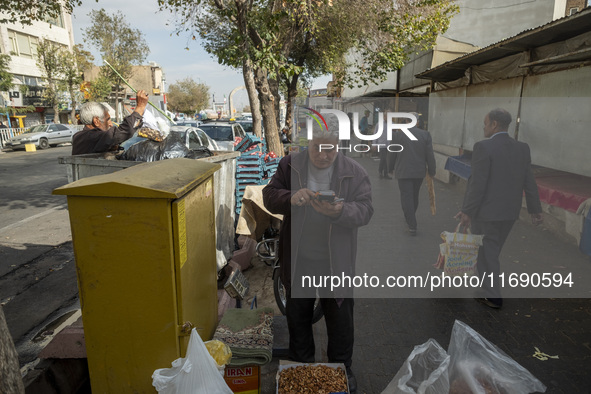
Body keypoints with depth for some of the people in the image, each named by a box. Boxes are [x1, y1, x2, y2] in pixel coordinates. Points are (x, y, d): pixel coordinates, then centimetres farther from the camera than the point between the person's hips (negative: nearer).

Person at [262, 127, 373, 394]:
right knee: (297, 314, 19)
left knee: (340, 316, 14)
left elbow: (365, 211, -11)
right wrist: (290, 198, -26)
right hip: (297, 260, 1)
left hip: (336, 262, -1)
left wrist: (340, 212, -32)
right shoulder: (289, 165, -4)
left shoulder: (354, 172, -7)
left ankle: (342, 368, 39)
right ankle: (301, 365, 43)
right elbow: (269, 196, -4)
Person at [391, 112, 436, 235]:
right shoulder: (425, 134, -5)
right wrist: (431, 171, 7)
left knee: (406, 197, 0)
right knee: (414, 196, 19)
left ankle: (412, 226, -3)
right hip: (419, 172, 3)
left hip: (403, 172, -3)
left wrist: (391, 169, 12)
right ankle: (411, 218, 39)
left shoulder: (397, 134, -9)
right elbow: (430, 155, -2)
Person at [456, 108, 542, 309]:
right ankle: (484, 283, 37)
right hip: (510, 211, 7)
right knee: (492, 250, 21)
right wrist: (535, 209, 10)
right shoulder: (523, 148, 4)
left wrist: (467, 211, -15)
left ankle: (492, 296, 14)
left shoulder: (483, 147, -17)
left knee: (487, 253, 7)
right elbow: (529, 182, 5)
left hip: (486, 211, -7)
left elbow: (478, 184, -20)